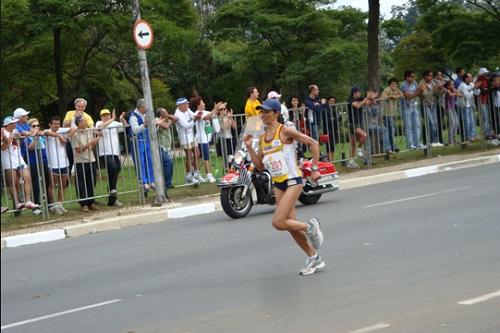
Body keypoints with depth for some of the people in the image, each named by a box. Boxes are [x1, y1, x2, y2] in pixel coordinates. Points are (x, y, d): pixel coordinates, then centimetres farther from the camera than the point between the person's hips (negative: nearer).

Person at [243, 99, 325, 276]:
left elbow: (313, 143, -7)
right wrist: (249, 147, 4)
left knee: (278, 222, -18)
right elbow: (260, 166, 14)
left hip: (293, 181, -7)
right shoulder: (262, 138, 11)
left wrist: (315, 169, -8)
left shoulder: (285, 131, -9)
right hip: (278, 184, 7)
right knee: (291, 225, 9)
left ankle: (310, 226, 7)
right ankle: (314, 258, 23)